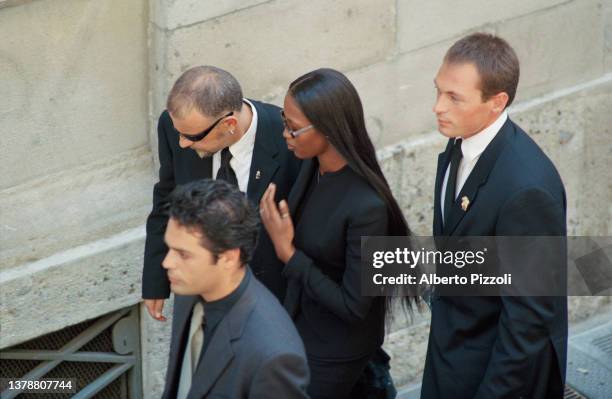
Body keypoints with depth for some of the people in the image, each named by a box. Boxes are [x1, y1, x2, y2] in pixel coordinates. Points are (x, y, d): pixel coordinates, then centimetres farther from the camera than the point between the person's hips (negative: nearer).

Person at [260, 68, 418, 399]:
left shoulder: (366, 206, -33)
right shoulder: (314, 165, -11)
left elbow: (353, 307, -25)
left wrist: (287, 253, -26)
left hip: (337, 349, -7)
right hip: (302, 323, 7)